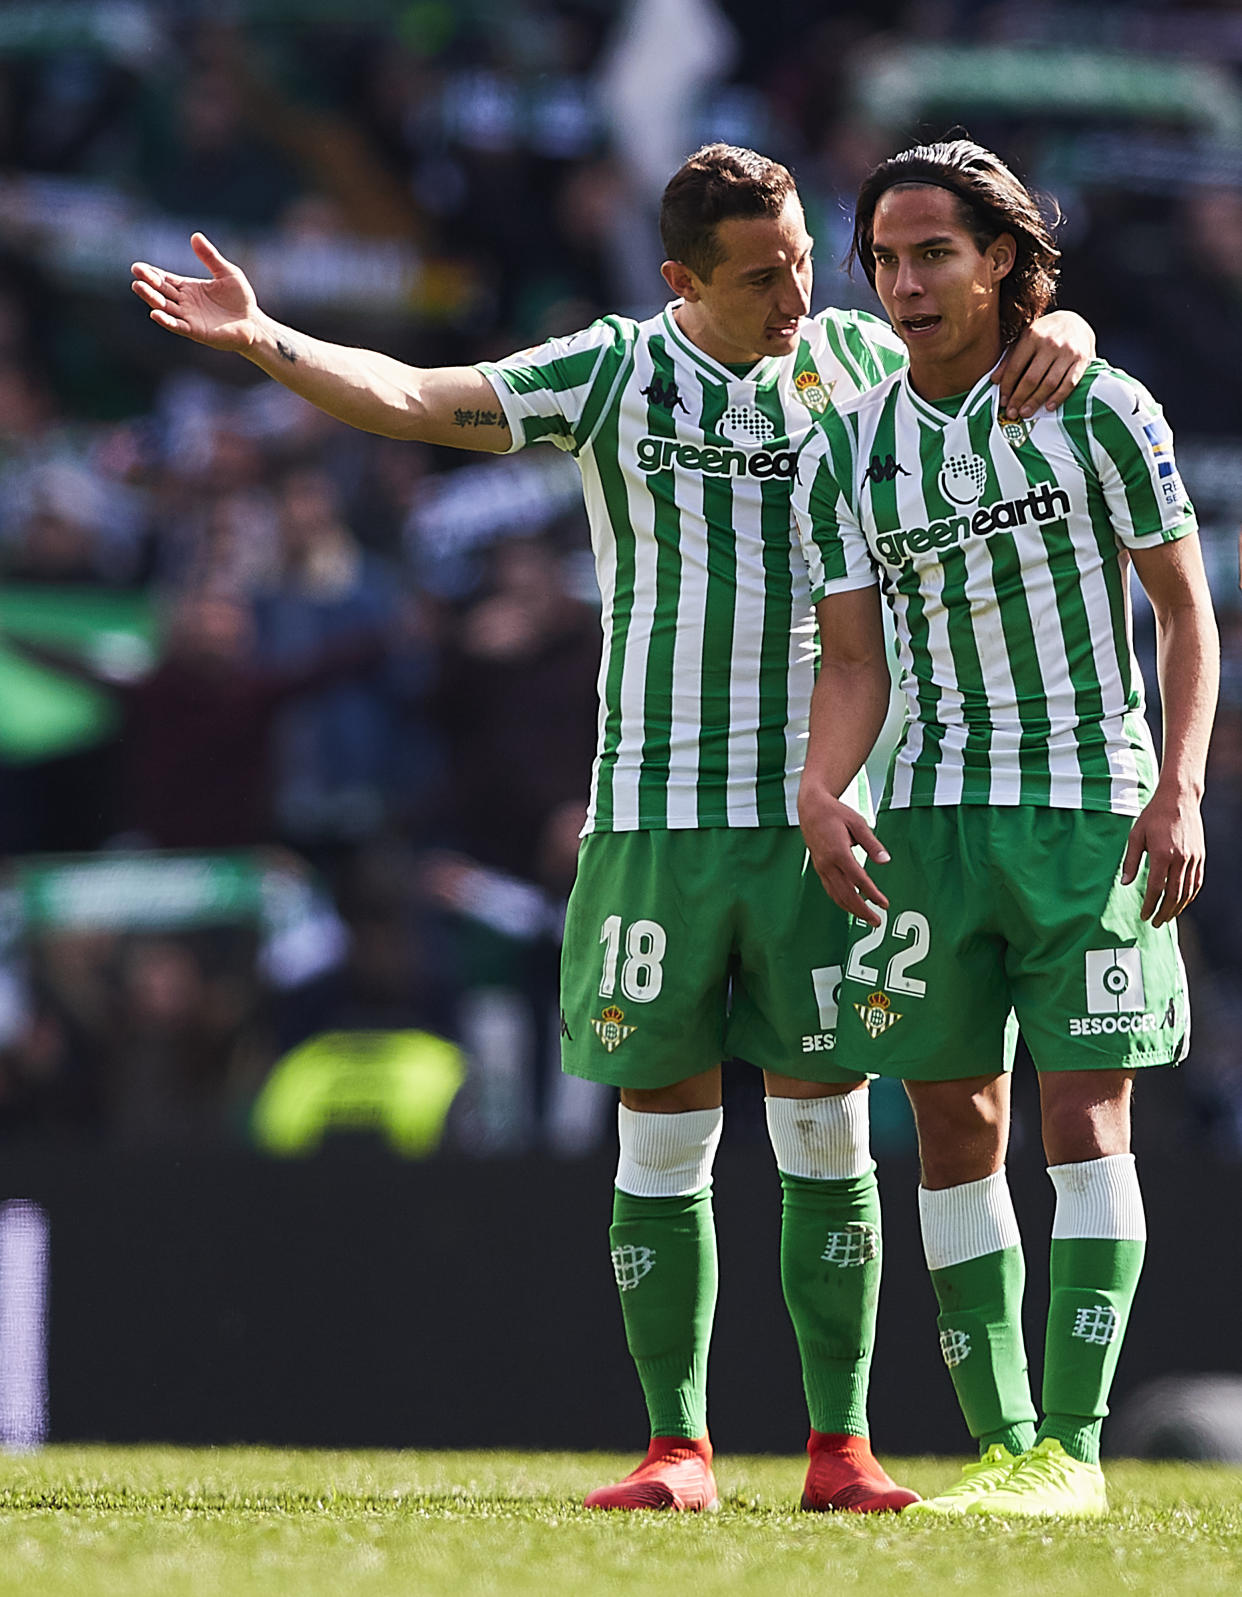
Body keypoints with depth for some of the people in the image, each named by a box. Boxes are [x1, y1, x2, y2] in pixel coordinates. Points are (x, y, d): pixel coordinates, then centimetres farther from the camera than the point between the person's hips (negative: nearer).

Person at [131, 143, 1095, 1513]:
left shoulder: (853, 359, 7)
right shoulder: (612, 373, 2)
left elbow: (1025, 348, 16)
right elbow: (413, 400, -4)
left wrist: (1055, 336, -9)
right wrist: (258, 339, -17)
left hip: (819, 817, 1)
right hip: (656, 820, -1)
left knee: (826, 1133, 1)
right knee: (662, 1132, 1)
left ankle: (840, 1448, 7)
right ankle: (678, 1448, 7)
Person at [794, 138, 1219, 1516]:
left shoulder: (1101, 411, -3)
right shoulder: (844, 451, 5)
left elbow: (1184, 608, 1)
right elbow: (852, 660, 7)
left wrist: (1178, 790, -9)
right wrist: (820, 792, -12)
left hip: (1092, 810, -3)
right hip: (933, 818, 3)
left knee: (1084, 1116, -9)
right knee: (954, 1128, 1)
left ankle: (1071, 1448, -9)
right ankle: (1002, 1445, 6)